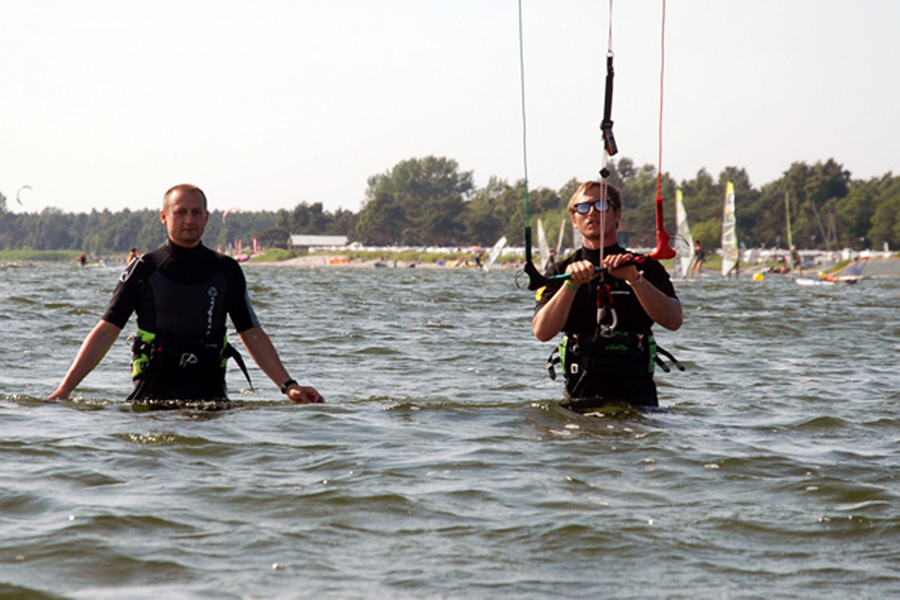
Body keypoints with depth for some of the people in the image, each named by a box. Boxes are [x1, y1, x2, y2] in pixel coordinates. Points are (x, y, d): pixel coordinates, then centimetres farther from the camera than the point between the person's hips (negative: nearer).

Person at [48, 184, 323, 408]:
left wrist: (289, 386, 4)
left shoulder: (227, 271, 10)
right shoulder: (143, 269, 5)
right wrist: (64, 389, -3)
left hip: (209, 394, 0)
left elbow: (253, 335, 14)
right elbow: (105, 331, 4)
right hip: (152, 396, 0)